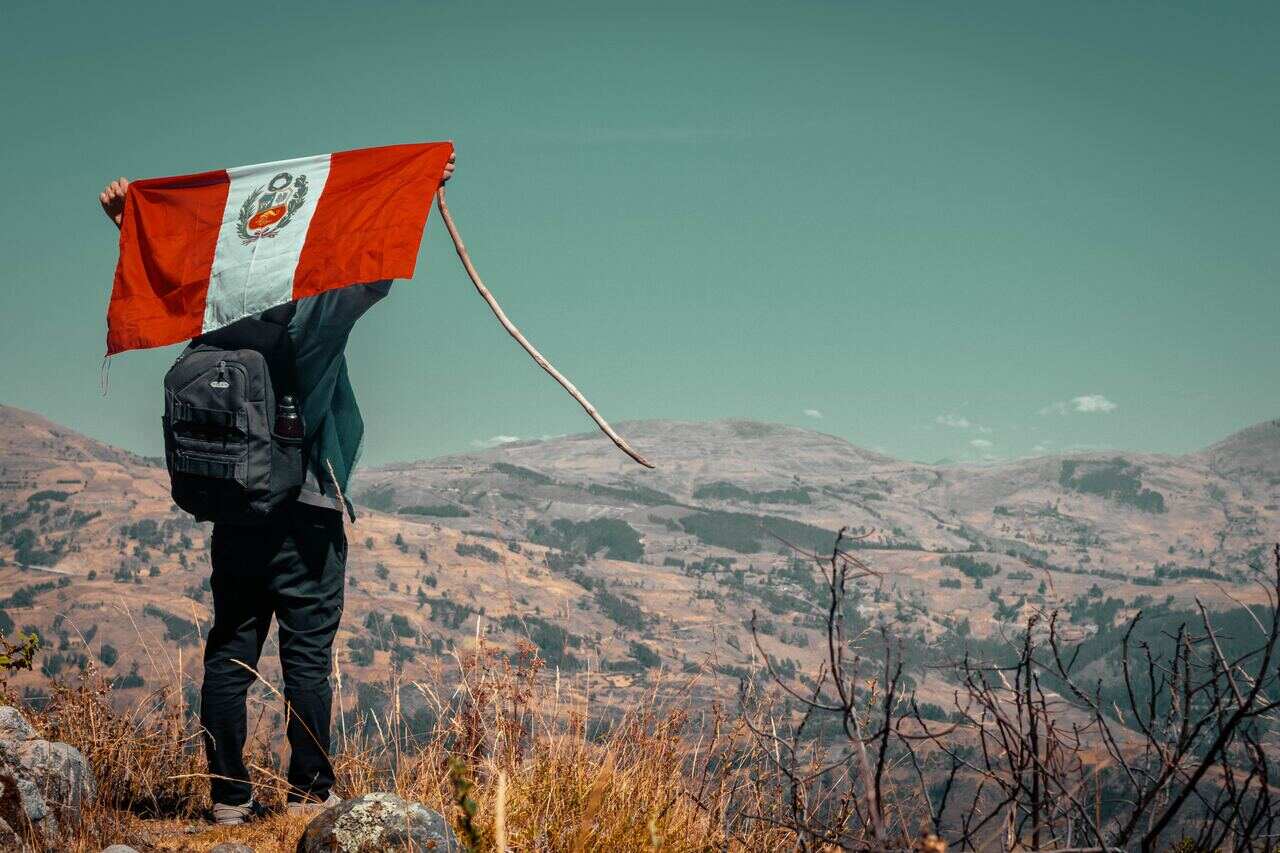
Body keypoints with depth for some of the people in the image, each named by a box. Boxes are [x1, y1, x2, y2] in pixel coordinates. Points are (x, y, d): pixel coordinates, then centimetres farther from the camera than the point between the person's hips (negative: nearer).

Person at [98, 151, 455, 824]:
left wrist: (127, 224, 31)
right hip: (306, 509, -4)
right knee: (307, 651, 1)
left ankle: (229, 796, 10)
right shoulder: (322, 303, -6)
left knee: (229, 650, 7)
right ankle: (309, 791, 5)